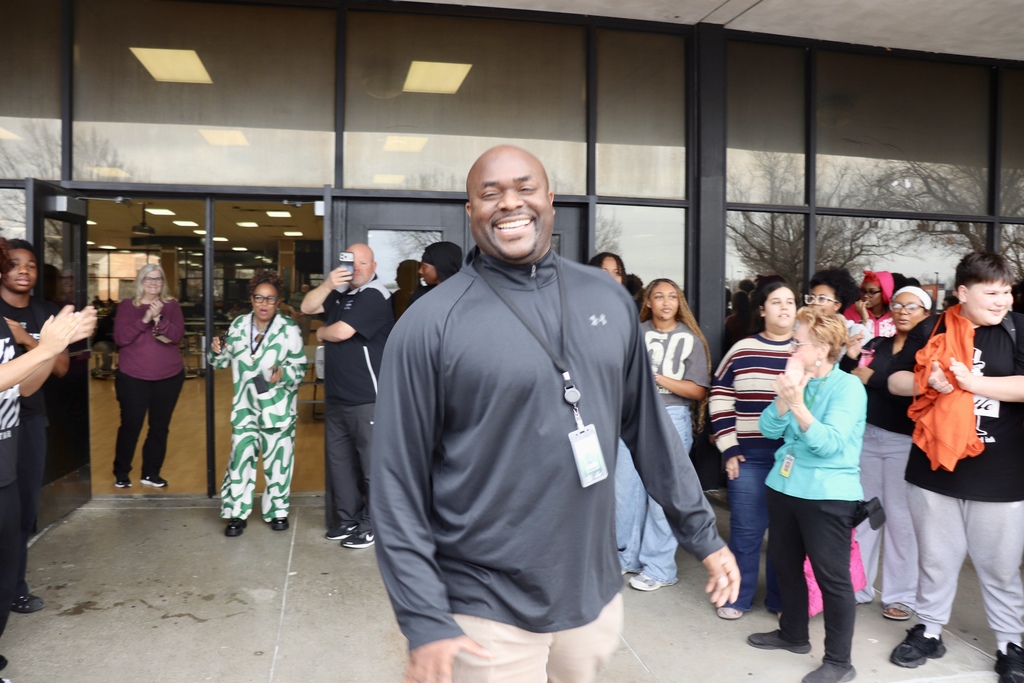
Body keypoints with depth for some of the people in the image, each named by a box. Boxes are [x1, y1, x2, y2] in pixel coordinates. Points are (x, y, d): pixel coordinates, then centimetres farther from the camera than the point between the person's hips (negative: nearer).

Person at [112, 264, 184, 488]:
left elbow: (177, 335, -9)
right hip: (132, 377, -2)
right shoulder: (127, 305, 0)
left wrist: (159, 319, -24)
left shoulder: (172, 305, 3)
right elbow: (120, 338, -11)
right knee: (130, 425, 3)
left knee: (160, 426, 9)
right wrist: (144, 319, -21)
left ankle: (151, 473, 22)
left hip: (169, 377, 2)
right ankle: (121, 473, 20)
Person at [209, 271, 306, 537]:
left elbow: (299, 367, -5)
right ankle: (236, 513, 12)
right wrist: (217, 351, -6)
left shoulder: (289, 328, -6)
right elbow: (223, 361, 15)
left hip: (278, 407, -2)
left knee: (277, 459, 7)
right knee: (241, 457, -3)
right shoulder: (238, 325, 4)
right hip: (246, 407, 2)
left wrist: (284, 373, -25)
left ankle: (277, 510, 24)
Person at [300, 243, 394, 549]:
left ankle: (371, 525, 10)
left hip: (367, 399, -9)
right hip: (336, 397, 9)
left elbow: (341, 332, -19)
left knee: (372, 465, 0)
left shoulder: (373, 296, -12)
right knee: (338, 461, 15)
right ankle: (347, 519, 27)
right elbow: (307, 307, 6)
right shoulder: (341, 293, 16)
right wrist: (328, 285, -12)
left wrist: (321, 332, 4)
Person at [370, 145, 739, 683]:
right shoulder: (430, 324, -12)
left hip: (595, 596, 5)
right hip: (487, 616, -4)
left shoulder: (609, 299, 1)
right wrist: (424, 623, -13)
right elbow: (398, 485, -11)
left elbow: (648, 427, 8)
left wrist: (702, 533, 10)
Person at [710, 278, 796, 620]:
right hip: (748, 455, 0)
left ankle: (781, 599, 27)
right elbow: (720, 399, 2)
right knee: (745, 529, 6)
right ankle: (737, 597, 22)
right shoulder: (742, 350, 2)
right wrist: (728, 447, -3)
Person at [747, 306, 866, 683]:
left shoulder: (848, 387, -13)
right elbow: (769, 429, 1)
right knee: (784, 563, 18)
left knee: (832, 576, 1)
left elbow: (831, 444, -23)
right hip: (785, 485, 7)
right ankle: (793, 633, 37)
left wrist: (798, 406, -34)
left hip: (828, 494, -7)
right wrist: (782, 400, -17)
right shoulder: (799, 380, 5)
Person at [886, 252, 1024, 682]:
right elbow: (895, 381, 3)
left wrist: (974, 382, -20)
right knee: (936, 559, 15)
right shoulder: (932, 330, 1)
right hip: (933, 469, 1)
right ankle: (928, 631, 31)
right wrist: (927, 382, -15)